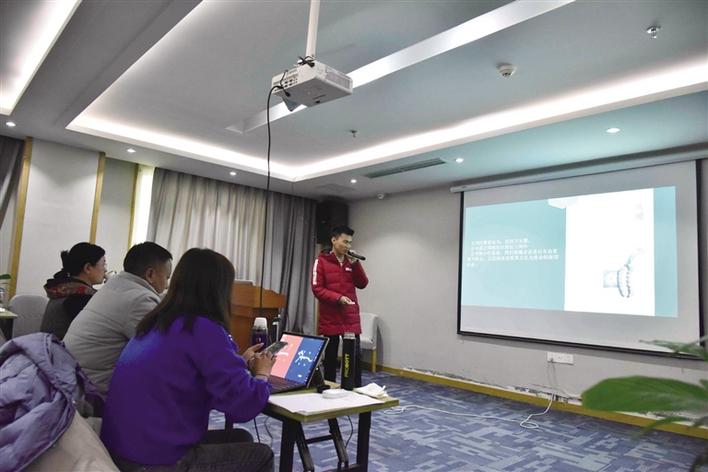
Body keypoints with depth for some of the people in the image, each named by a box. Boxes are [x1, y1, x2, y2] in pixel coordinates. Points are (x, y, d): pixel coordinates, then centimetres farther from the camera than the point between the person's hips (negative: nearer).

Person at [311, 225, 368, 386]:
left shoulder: (351, 261, 11)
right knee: (330, 357, 8)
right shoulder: (322, 261, -3)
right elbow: (317, 288, -8)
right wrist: (338, 298, -19)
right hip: (330, 318, -3)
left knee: (356, 356, 3)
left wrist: (355, 263, -6)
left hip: (351, 318, 4)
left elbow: (362, 284, 4)